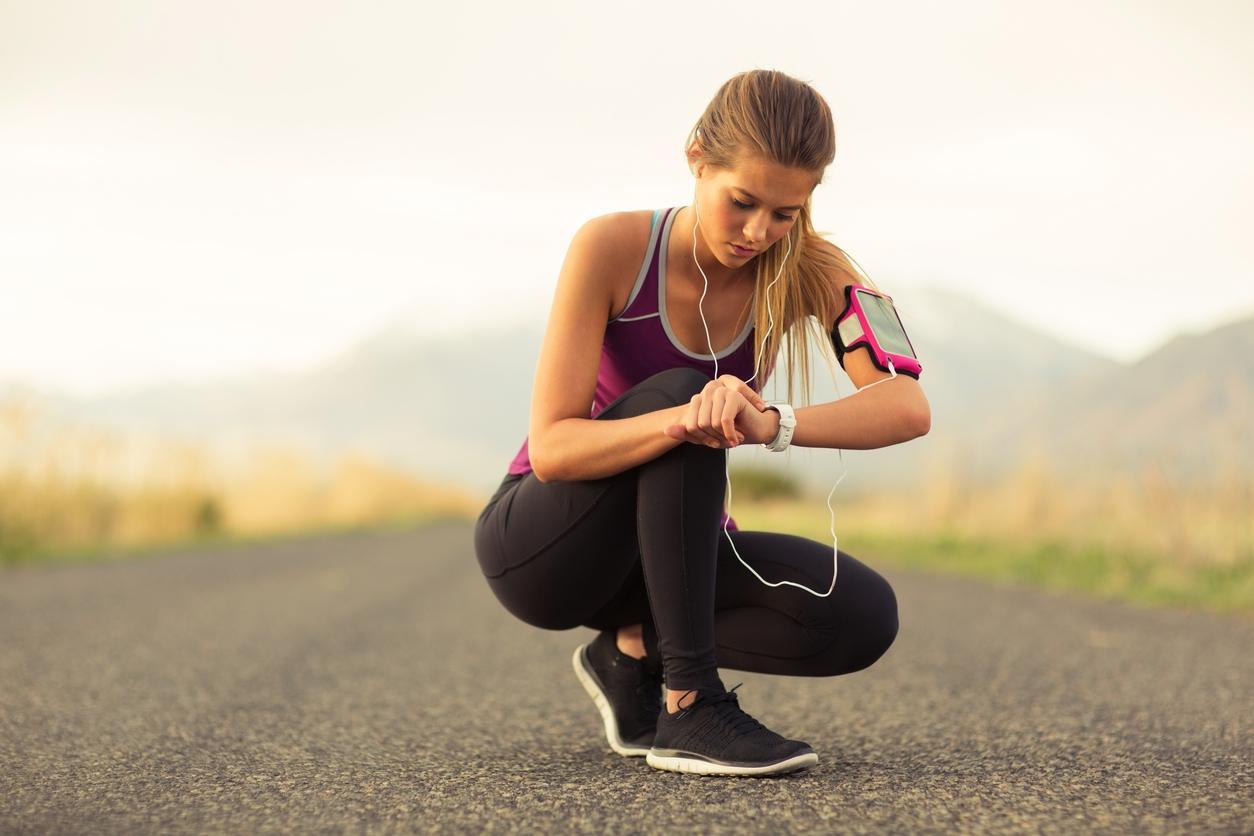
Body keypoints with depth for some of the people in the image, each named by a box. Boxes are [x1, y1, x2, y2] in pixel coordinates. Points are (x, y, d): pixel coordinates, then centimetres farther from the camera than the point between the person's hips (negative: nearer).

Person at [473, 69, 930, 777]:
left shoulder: (809, 270, -12)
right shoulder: (613, 248, -21)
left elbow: (908, 408, -28)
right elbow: (551, 447, -26)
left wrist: (770, 424, -47)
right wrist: (682, 422, -44)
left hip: (668, 553, 4)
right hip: (536, 546, -3)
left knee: (864, 618, -21)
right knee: (681, 396, -32)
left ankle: (635, 648, -1)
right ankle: (689, 705, -30)